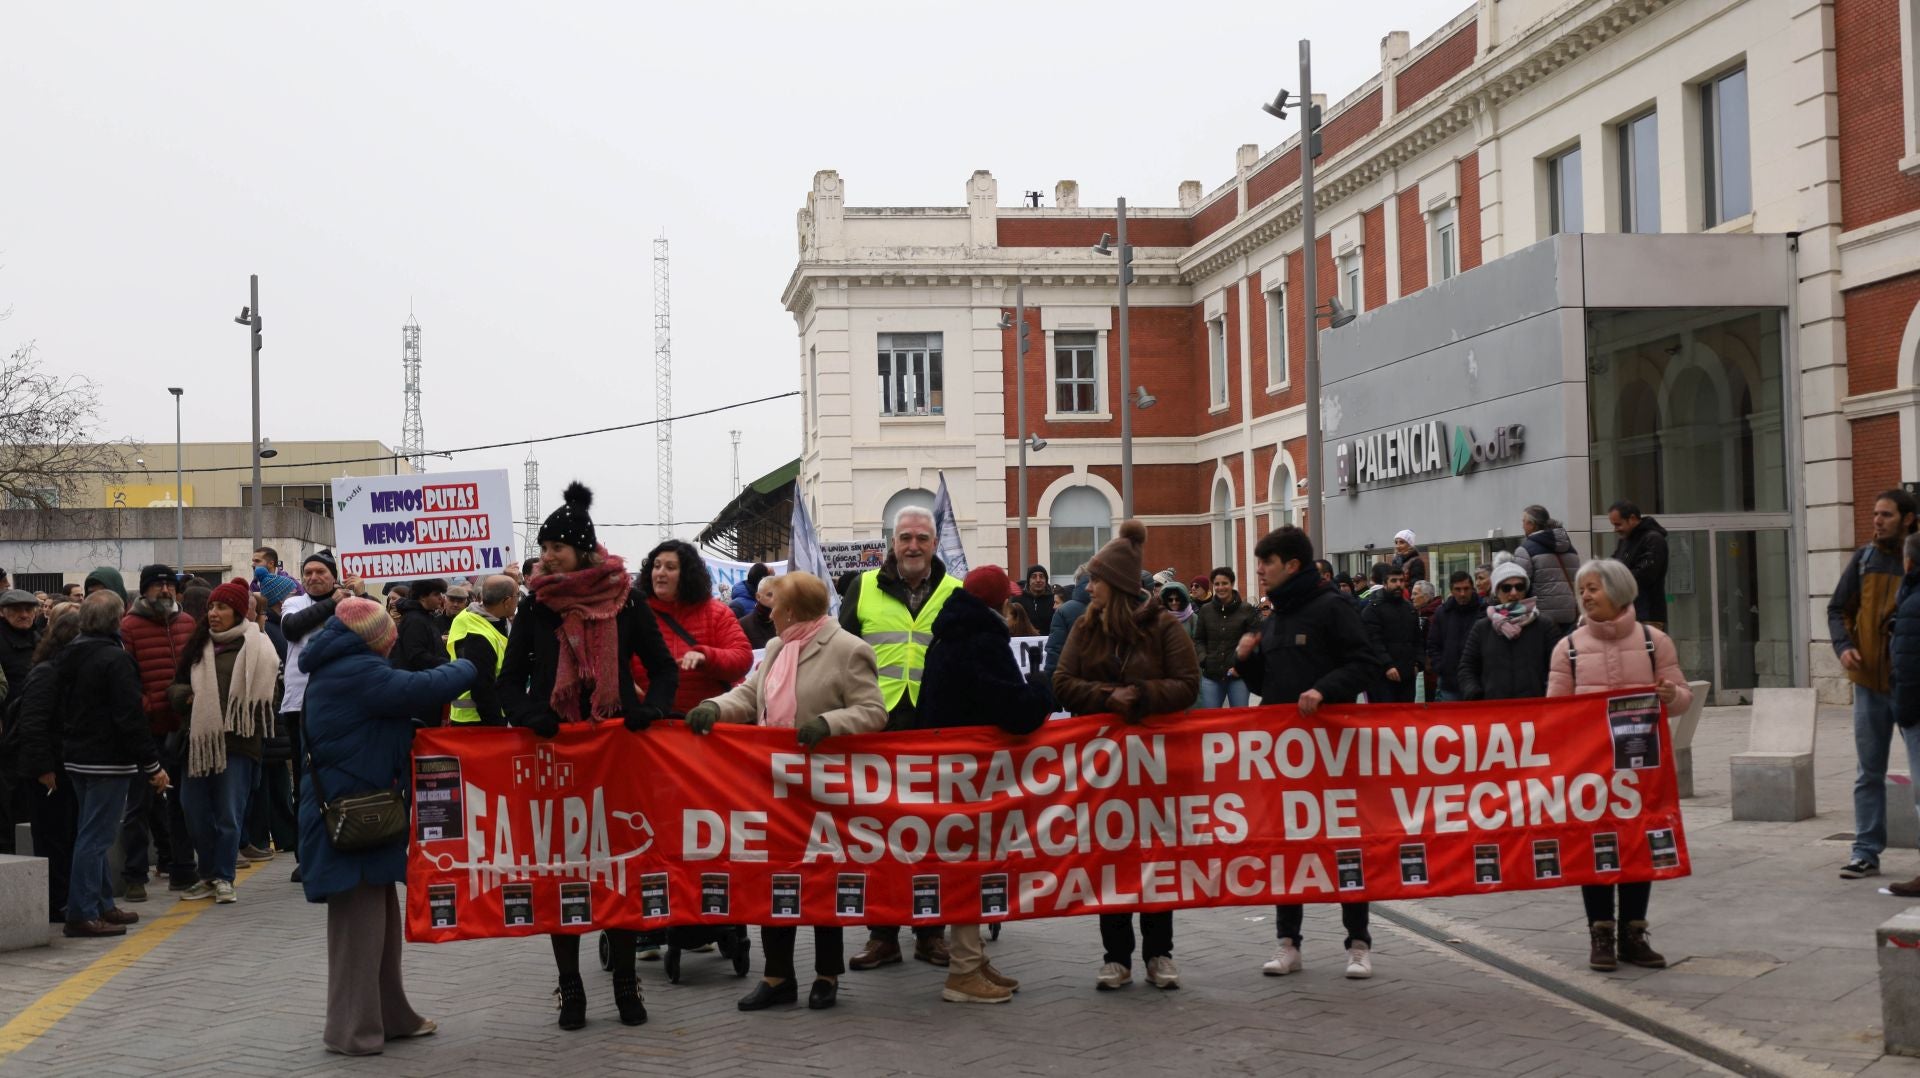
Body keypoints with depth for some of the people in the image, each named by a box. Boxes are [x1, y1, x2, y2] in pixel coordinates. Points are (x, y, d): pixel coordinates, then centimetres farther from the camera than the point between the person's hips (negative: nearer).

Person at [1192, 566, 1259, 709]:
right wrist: (1203, 660, -2)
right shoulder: (1205, 610, 8)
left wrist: (1241, 665, -13)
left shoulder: (1247, 610, -1)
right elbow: (1198, 640, 15)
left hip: (1238, 676, -3)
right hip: (1211, 676, 3)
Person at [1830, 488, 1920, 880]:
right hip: (1869, 681, 4)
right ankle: (1866, 852, 15)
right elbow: (1838, 608, 11)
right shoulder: (1863, 560, 5)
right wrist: (1843, 645, -6)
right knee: (1869, 773, 9)